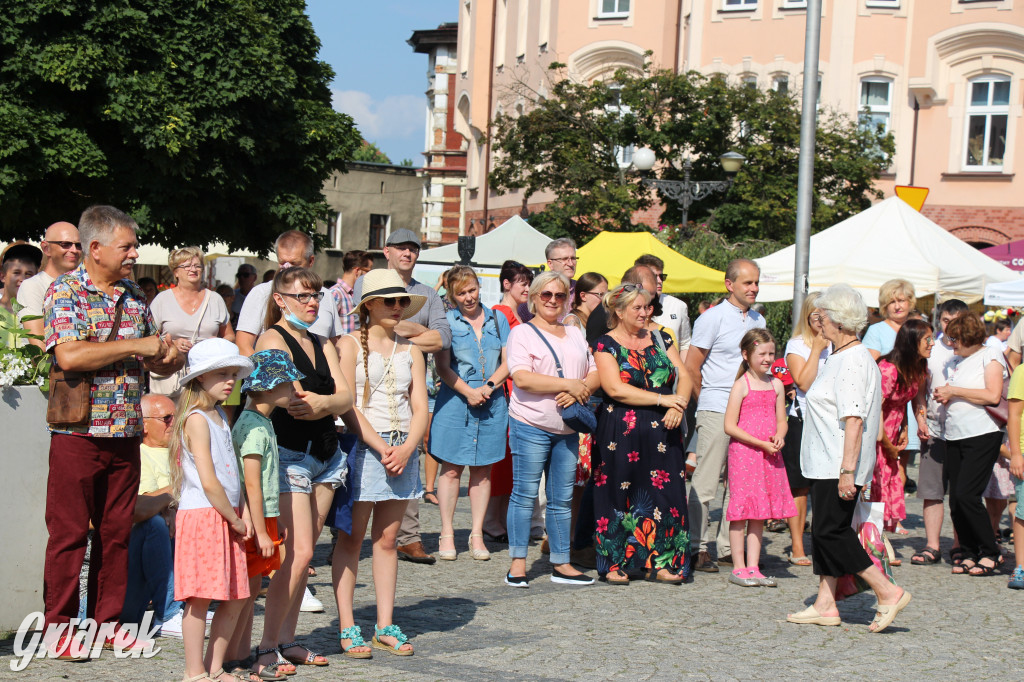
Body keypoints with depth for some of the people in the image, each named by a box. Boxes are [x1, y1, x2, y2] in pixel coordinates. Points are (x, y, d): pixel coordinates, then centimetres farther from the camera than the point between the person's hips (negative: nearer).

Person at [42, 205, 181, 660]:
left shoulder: (135, 296, 13)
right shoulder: (64, 291, -6)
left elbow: (156, 362, 20)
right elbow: (69, 356, -20)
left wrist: (169, 357, -4)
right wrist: (135, 347, -15)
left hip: (125, 435, 6)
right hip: (78, 433, -5)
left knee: (116, 533, 9)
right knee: (69, 533, 1)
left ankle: (107, 623, 19)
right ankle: (59, 628, 10)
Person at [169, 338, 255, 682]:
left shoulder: (221, 416, 16)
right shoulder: (197, 419, -12)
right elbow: (209, 482, -17)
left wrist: (244, 512, 5)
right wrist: (235, 519, -9)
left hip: (227, 518, 9)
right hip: (201, 516, -9)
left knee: (235, 598, 10)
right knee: (200, 598, -5)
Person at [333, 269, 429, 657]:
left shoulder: (411, 351, 13)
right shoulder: (350, 346, -1)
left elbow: (420, 409, 7)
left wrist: (406, 448, -10)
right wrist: (381, 447, -15)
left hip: (403, 449, 4)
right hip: (362, 447, -4)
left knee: (387, 539, 8)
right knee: (351, 539, -1)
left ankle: (385, 627, 12)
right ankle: (347, 628, 2)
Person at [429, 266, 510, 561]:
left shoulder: (497, 319, 11)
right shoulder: (447, 321, 4)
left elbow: (508, 362, 7)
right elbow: (442, 367, -1)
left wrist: (489, 386, -9)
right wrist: (468, 392, -13)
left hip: (492, 403, 2)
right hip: (455, 401, -2)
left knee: (482, 470, 5)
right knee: (452, 468, -2)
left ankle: (477, 535, 12)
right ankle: (447, 534, 6)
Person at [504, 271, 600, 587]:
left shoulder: (575, 334, 18)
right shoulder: (522, 333, -1)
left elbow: (595, 373, 15)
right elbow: (522, 378, -15)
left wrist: (581, 390, -8)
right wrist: (569, 384, -16)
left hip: (568, 428, 6)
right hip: (531, 426, -6)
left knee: (562, 499, 8)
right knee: (525, 495, -3)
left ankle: (561, 564, 13)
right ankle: (517, 564, 2)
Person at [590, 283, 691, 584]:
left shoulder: (660, 339, 13)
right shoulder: (606, 345, -1)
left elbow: (684, 377, 9)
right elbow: (615, 389, -13)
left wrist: (677, 407, -12)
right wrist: (662, 399, -14)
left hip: (662, 432, 4)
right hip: (621, 433, -4)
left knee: (664, 493, 0)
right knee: (621, 494, -1)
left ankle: (660, 562, 5)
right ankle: (616, 563, 7)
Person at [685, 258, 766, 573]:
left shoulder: (758, 321, 14)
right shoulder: (713, 318, -6)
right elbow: (691, 367, -5)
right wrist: (707, 400, 2)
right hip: (716, 411, -6)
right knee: (705, 483, -4)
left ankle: (729, 546, 16)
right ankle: (698, 548, 1)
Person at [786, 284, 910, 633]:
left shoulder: (853, 361, -17)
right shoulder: (841, 357, 17)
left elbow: (854, 419, -23)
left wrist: (847, 470, -26)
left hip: (838, 466, -11)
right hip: (828, 463, 11)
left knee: (831, 531, -9)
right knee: (825, 531, 10)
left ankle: (887, 592, -5)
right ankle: (825, 605, 14)